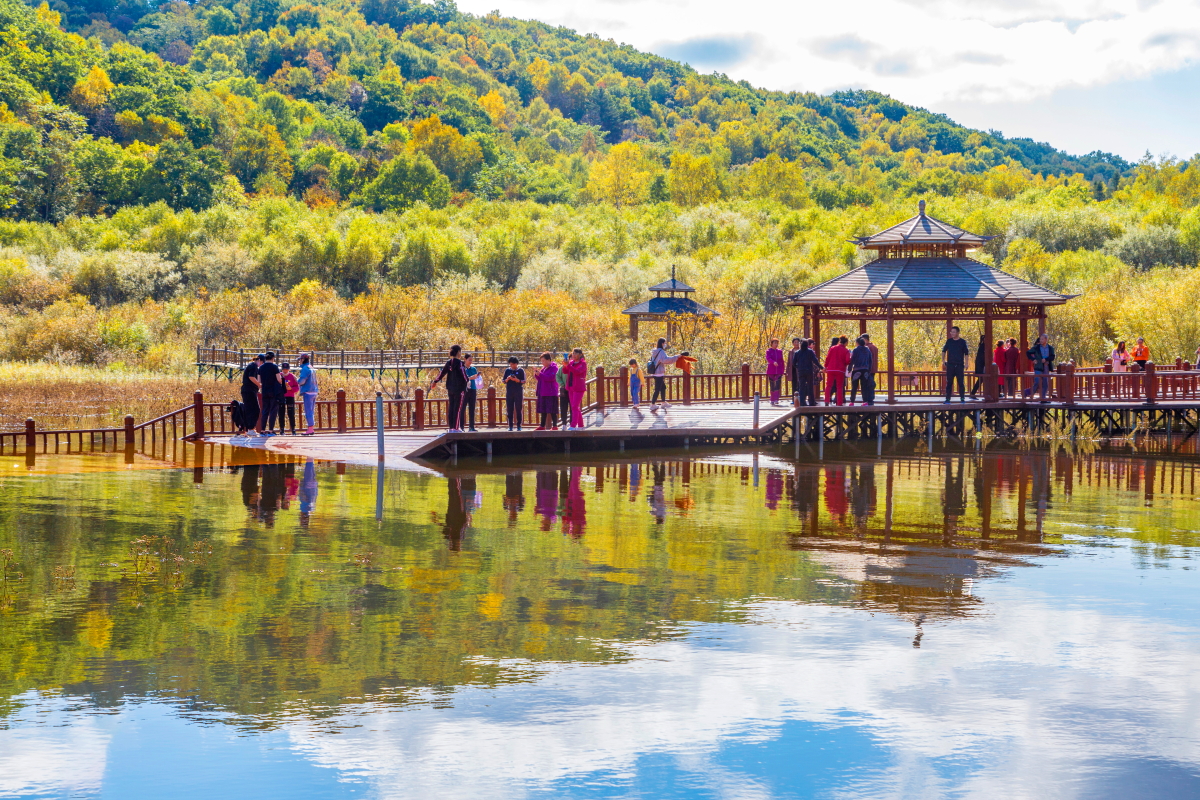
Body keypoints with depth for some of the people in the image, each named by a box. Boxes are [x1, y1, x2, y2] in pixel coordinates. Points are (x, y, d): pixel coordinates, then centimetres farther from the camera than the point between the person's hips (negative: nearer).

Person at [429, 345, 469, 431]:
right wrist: (467, 381, 11)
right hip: (459, 388, -7)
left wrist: (435, 382, 21)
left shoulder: (448, 363, 7)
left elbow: (442, 373, 10)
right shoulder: (459, 362, -12)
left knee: (451, 408, 9)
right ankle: (456, 427, -9)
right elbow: (464, 374, -8)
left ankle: (451, 427, 10)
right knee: (458, 408, -6)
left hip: (450, 388, 7)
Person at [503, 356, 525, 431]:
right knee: (509, 409, 1)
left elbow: (523, 381, -2)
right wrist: (507, 379, -11)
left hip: (518, 392, -2)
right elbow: (504, 381, 10)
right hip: (509, 392, 2)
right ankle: (510, 426, 5)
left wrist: (516, 380, -18)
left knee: (518, 409, -2)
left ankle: (519, 426, 2)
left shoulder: (521, 371, 2)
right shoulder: (507, 371, 10)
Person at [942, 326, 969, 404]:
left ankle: (962, 398, 6)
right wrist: (943, 360, 10)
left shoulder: (962, 342, 1)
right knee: (949, 382, 1)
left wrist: (966, 363, -3)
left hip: (960, 365, -2)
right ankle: (947, 398, 5)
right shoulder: (949, 341, 6)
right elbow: (944, 351, 17)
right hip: (950, 365, 2)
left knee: (961, 382, 0)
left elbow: (966, 353, 4)